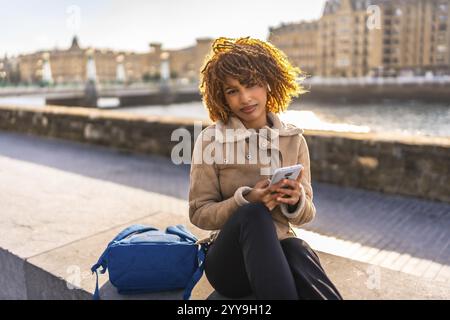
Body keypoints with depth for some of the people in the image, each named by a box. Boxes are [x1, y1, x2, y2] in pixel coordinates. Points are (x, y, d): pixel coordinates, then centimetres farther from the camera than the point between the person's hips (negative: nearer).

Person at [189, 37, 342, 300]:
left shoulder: (293, 139, 2)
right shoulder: (211, 140, -6)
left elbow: (306, 215, 6)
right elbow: (199, 213, -5)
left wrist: (296, 201, -19)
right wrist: (245, 201, -22)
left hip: (280, 250, 2)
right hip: (230, 258, -1)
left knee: (298, 249, -35)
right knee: (252, 214, -35)